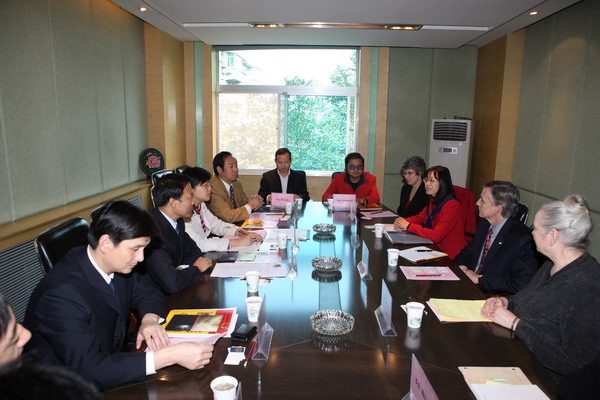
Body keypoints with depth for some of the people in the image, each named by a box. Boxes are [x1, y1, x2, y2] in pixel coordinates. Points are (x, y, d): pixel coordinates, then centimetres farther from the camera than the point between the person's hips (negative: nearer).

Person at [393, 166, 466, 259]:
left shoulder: (452, 206, -22)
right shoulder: (433, 201, 5)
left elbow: (436, 236, -27)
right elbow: (420, 217, 18)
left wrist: (409, 226, -20)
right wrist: (403, 221, -4)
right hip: (436, 247, 7)